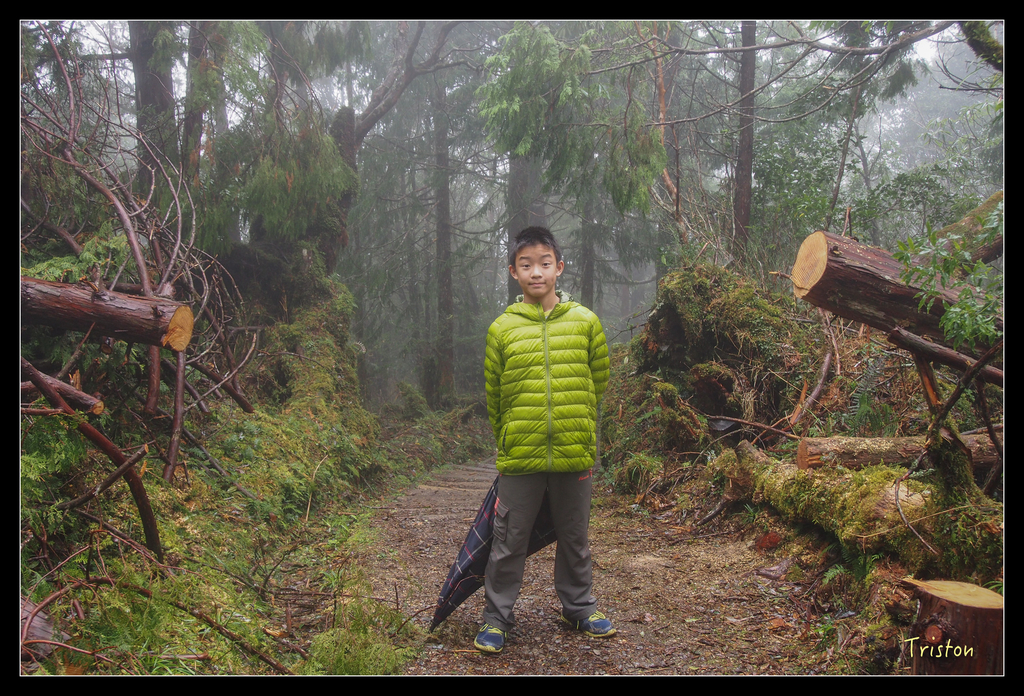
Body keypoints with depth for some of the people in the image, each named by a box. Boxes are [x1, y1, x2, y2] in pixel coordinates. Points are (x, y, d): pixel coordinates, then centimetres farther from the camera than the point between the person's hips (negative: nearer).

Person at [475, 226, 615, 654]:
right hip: (519, 458, -1)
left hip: (575, 454, 1)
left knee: (574, 537, 17)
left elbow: (598, 385, 9)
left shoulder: (586, 321, 0)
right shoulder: (502, 329, -3)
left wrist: (580, 434, 12)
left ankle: (579, 607, 36)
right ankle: (496, 617, 25)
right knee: (509, 540, 9)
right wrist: (508, 441, 11)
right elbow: (493, 396, 6)